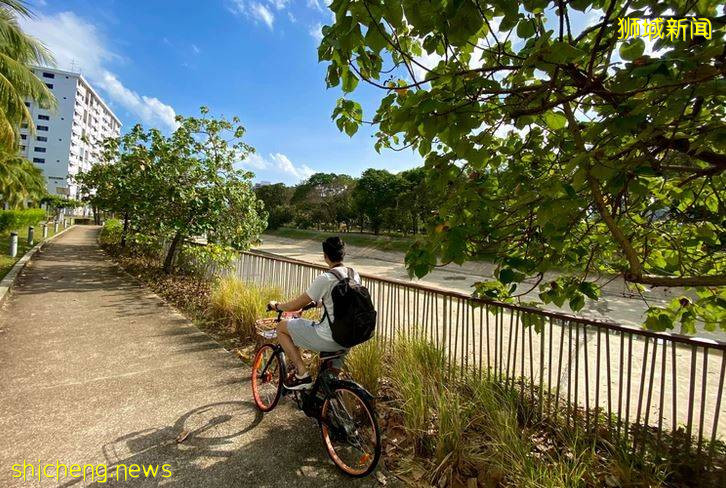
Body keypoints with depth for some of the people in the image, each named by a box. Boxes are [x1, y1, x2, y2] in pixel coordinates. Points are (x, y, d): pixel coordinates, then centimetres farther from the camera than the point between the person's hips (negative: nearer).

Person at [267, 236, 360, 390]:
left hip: (329, 340, -7)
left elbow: (296, 305, -10)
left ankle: (302, 374, 7)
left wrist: (277, 306, 10)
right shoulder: (355, 275, 3)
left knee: (282, 327, 8)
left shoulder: (325, 279, -19)